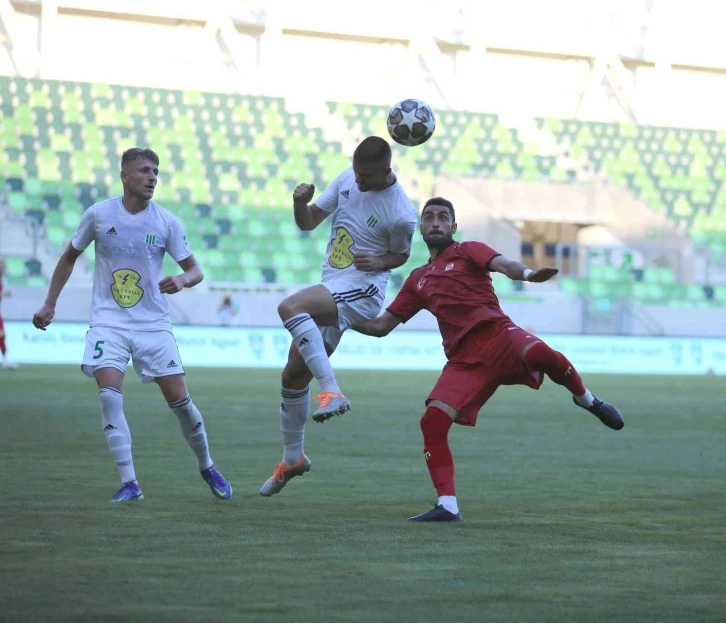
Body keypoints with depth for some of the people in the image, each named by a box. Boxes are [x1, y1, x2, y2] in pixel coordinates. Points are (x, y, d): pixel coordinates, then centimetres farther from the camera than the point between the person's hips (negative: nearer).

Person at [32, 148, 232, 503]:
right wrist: (49, 305, 10)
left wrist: (182, 280, -21)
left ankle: (207, 468, 24)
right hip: (108, 322, -1)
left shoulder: (166, 222, -2)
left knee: (179, 400, -1)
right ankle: (129, 483, -14)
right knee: (109, 394, -20)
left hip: (153, 323, 1)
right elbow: (69, 258, 12)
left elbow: (195, 270, 2)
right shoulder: (99, 215, -2)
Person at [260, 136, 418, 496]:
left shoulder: (401, 215, -16)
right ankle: (292, 458, 27)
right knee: (293, 375, 10)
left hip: (361, 290, -7)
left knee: (289, 308, -33)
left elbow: (401, 255, 2)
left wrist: (378, 261, -19)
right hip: (331, 290, 7)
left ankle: (332, 392, -35)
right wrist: (300, 203, -13)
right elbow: (308, 222, 8)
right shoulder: (347, 179, 1)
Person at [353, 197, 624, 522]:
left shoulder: (468, 251, 13)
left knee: (540, 353, -37)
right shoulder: (417, 279, 26)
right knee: (432, 422, -15)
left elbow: (502, 264, -10)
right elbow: (380, 326, 28)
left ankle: (586, 399, -7)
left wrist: (527, 274, -33)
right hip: (463, 358, 4)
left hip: (496, 334, -4)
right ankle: (447, 506, -9)